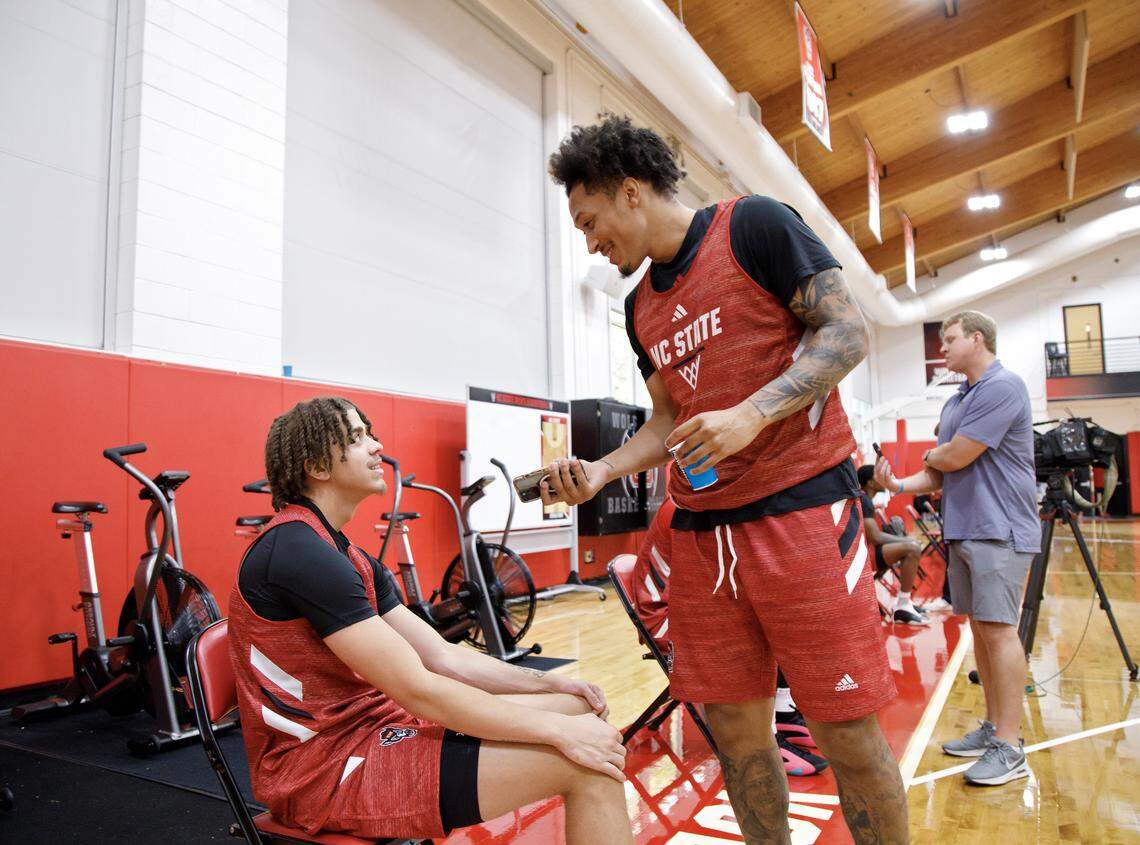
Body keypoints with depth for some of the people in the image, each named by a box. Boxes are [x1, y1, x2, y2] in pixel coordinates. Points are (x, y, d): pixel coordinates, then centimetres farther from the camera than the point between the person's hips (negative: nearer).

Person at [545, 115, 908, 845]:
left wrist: (751, 415, -20)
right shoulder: (641, 307, 16)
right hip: (701, 528, 6)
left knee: (847, 730, 1)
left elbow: (848, 332, -8)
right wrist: (600, 471, 2)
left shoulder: (753, 226, -3)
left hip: (801, 507, -6)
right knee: (735, 726, 11)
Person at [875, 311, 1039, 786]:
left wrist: (930, 456, 4)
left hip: (998, 530, -9)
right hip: (961, 530, 9)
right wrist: (899, 485, -2)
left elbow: (956, 457, -18)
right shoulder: (955, 402, 18)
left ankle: (1010, 748, 1)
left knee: (998, 629, -7)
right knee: (980, 628, 12)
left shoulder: (1002, 387, -12)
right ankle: (993, 727, 23)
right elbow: (941, 475, 16)